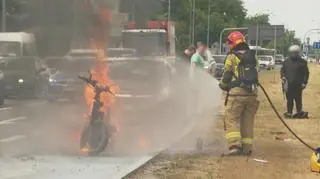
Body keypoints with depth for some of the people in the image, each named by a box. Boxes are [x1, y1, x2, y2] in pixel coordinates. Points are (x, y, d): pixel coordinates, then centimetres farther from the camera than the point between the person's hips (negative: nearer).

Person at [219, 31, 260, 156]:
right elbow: (255, 74, 15)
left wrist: (222, 85, 17)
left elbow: (226, 76, -2)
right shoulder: (253, 57, 14)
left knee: (232, 119, -1)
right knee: (248, 121, 11)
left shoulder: (232, 57, -3)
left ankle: (235, 145, -13)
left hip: (237, 93, -5)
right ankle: (247, 148, 12)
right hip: (252, 93, 5)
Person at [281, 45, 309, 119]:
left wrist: (304, 82, -6)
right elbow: (282, 70, 17)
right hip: (288, 84, 3)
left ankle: (299, 112, 8)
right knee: (289, 99, 7)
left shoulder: (302, 62, 2)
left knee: (298, 99, 0)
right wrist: (283, 77, -2)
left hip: (298, 85, -3)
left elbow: (306, 73, 2)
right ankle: (289, 112, 13)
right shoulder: (286, 62, 12)